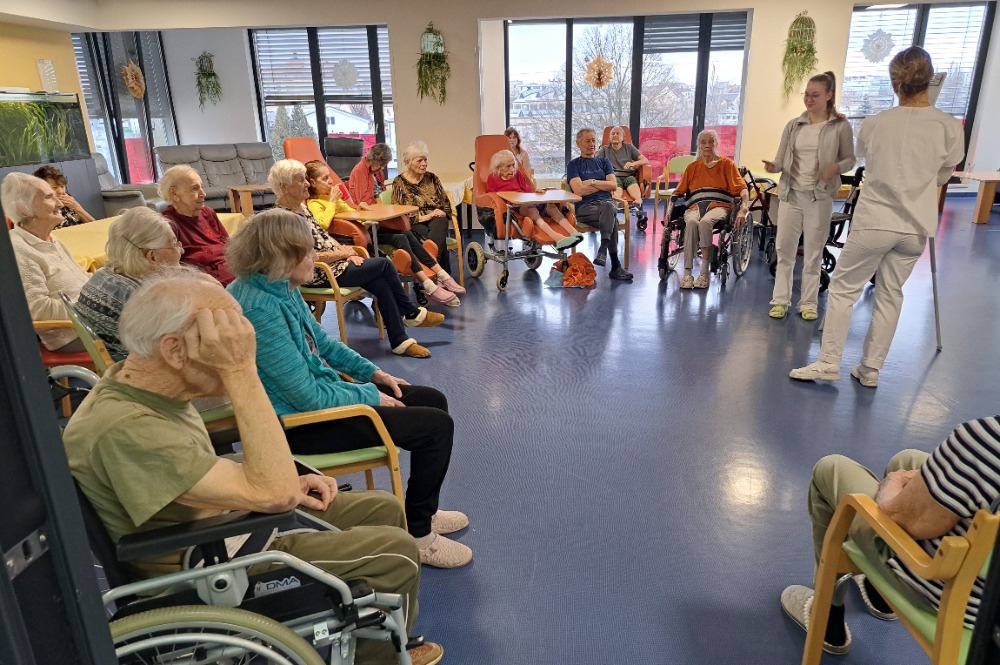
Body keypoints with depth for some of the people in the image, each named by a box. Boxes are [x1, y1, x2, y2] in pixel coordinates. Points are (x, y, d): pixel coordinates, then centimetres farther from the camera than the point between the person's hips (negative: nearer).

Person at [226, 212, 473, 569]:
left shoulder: (280, 288, 2)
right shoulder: (260, 307, -28)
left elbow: (321, 341, 16)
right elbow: (307, 396, -26)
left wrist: (373, 372, 7)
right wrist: (372, 396, -13)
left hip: (317, 391, 10)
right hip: (300, 423, -10)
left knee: (432, 400, 11)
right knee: (437, 425, -11)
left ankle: (423, 512, 26)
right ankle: (417, 534, 7)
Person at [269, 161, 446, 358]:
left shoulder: (301, 207, 11)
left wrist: (346, 250, 0)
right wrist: (342, 254, -12)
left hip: (332, 263, 9)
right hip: (319, 275, -9)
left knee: (382, 283, -10)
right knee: (384, 265, -10)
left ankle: (400, 342, -3)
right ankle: (412, 313, 11)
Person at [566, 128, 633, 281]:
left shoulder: (604, 162, 25)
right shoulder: (573, 165, 14)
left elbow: (613, 185, 9)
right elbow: (579, 190, -3)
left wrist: (592, 182, 1)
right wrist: (603, 185, 5)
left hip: (606, 203, 3)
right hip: (584, 207, -3)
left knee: (608, 207, -39)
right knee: (612, 219, -36)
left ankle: (603, 249, -50)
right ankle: (615, 265, -43)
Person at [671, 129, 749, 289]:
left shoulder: (726, 163, 18)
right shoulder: (692, 167, 26)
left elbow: (742, 188, 7)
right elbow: (678, 192, 23)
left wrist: (743, 209, -12)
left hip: (719, 205, -2)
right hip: (695, 205, 2)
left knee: (705, 221, -38)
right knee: (691, 222, -36)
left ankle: (705, 272, -34)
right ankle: (687, 273, -38)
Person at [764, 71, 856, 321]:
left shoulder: (840, 126, 0)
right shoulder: (793, 125, 7)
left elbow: (850, 158, 5)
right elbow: (782, 159, 7)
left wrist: (837, 167, -17)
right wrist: (773, 166, -16)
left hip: (819, 196, -2)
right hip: (791, 193, 3)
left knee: (813, 252, 5)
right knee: (784, 248, 4)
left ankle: (808, 303, 16)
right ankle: (780, 300, 14)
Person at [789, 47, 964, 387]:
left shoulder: (874, 124, -7)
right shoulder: (950, 127, -4)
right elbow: (942, 176, 10)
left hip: (874, 222, -2)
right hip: (915, 226, 3)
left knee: (843, 289, 6)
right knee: (890, 294, 11)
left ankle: (828, 363, 4)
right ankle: (871, 368, 18)